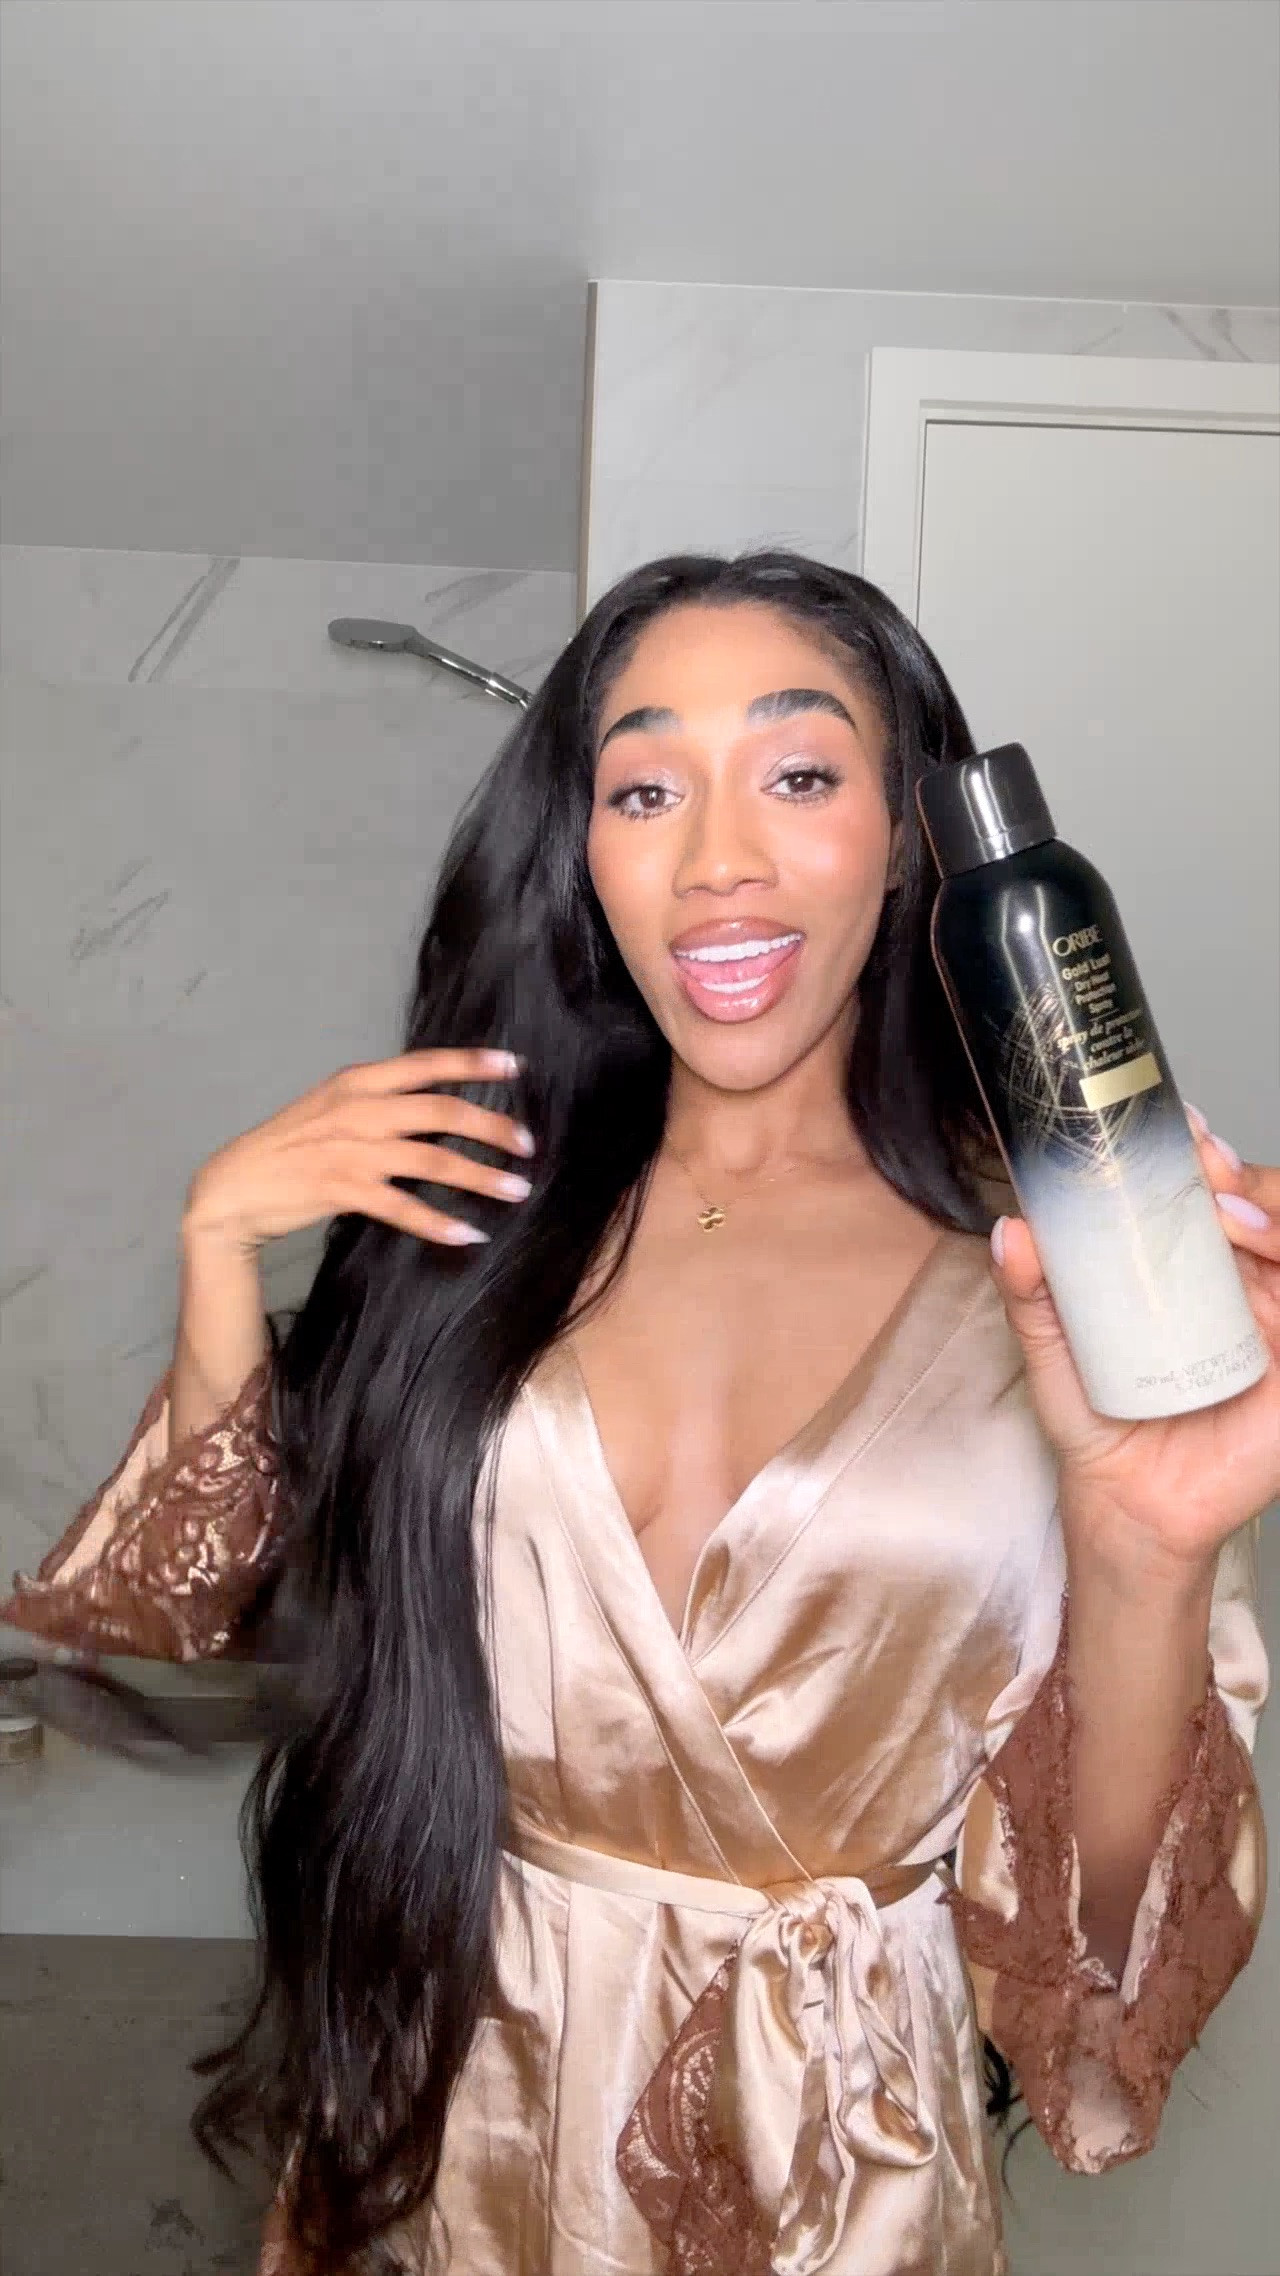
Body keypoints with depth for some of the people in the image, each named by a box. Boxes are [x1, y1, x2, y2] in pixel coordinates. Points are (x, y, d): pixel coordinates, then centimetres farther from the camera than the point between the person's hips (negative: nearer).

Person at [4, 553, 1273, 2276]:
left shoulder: (1039, 1278, -14)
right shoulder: (475, 1198, -8)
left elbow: (1099, 1905, -13)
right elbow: (220, 1599, -2)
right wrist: (218, 1242, -14)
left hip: (827, 2135, -1)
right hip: (451, 2094, 2)